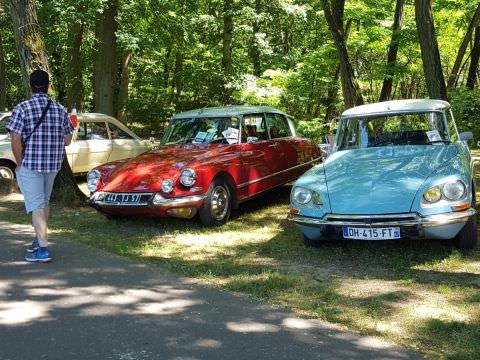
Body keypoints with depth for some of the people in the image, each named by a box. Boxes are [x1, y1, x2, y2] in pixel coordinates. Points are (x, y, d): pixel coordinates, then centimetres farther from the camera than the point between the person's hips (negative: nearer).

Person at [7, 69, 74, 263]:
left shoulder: (22, 108, -9)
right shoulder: (60, 109, 3)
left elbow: (16, 140, -15)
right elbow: (67, 140, 5)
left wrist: (19, 164, -4)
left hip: (30, 164, -5)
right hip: (53, 164, 5)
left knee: (36, 206, -2)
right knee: (44, 202, 21)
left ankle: (43, 250, -5)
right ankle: (39, 239, 34)